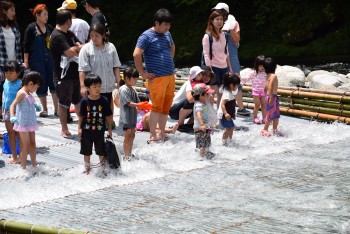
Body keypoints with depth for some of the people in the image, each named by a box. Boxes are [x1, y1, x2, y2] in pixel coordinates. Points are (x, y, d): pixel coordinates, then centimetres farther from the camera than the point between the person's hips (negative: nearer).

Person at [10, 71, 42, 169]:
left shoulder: (28, 93, 11)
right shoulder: (22, 93, -15)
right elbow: (12, 105, -21)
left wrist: (35, 105, 46)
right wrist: (12, 117, -35)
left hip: (30, 122, 8)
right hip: (23, 123, -8)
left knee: (33, 143, 11)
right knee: (26, 145, -6)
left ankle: (34, 164, 19)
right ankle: (23, 167, 1)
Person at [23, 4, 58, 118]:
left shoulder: (49, 28, 5)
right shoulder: (31, 28, -6)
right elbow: (26, 46, -5)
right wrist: (26, 62, -8)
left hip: (50, 60, 4)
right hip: (37, 61, -4)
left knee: (54, 83, 0)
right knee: (41, 85, 3)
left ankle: (57, 109, 4)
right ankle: (44, 109, 14)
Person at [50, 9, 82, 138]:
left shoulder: (69, 34, 13)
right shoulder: (57, 36, -17)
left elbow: (81, 47, 10)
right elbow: (70, 52, -24)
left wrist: (75, 48, -13)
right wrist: (78, 48, -4)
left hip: (75, 73, 9)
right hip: (63, 76, -9)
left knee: (79, 101, 14)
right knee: (63, 103, 3)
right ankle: (64, 129, 12)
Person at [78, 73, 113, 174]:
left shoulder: (104, 101, -7)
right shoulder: (85, 101, -9)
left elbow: (108, 116, -1)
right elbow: (81, 116, -2)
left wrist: (110, 129, 0)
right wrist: (79, 128, -6)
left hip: (100, 131, 0)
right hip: (86, 131, 0)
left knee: (101, 151, 10)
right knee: (86, 152, 13)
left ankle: (103, 168, 26)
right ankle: (87, 168, 30)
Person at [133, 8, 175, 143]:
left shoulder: (167, 34, 13)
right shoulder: (147, 36, -10)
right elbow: (136, 55, -17)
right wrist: (143, 74, -14)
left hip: (170, 76, 7)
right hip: (157, 78, -7)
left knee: (166, 106, 10)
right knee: (157, 106, -6)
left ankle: (162, 132, 20)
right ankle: (153, 135, 0)